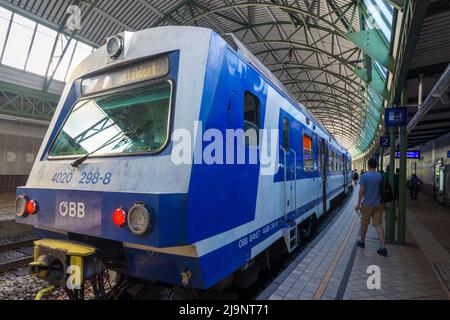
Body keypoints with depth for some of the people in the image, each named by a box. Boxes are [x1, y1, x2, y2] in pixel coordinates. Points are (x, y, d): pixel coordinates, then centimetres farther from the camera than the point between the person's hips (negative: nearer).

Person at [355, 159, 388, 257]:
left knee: (364, 223, 13)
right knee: (378, 224, 4)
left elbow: (361, 191, -11)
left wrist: (358, 204, -3)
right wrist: (382, 202, 20)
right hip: (378, 204, 3)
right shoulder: (380, 176, 0)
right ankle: (383, 247, -1)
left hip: (367, 204, -3)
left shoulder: (364, 176, -12)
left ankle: (362, 242, 29)